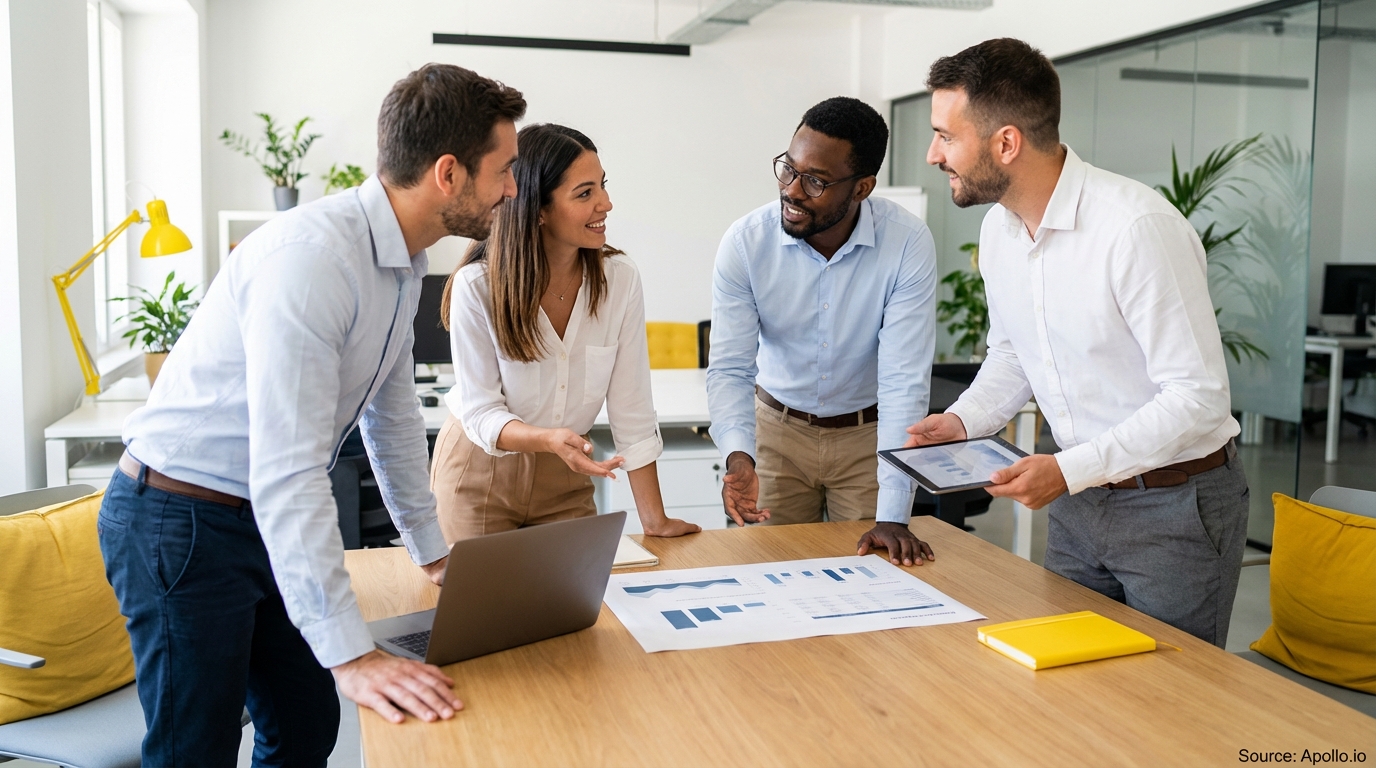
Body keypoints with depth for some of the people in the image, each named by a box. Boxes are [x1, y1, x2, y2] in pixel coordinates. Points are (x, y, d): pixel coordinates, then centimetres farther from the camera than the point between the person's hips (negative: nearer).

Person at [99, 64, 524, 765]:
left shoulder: (404, 260, 2)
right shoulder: (310, 258, -29)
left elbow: (392, 412, 13)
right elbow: (287, 473, -32)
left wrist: (433, 552, 18)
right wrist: (351, 656, -31)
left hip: (265, 519, 9)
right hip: (180, 522, -9)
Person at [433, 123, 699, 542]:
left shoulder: (620, 278, -15)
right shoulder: (476, 286, -22)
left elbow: (631, 409, -12)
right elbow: (480, 413, -18)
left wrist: (655, 519, -13)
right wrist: (550, 439, -38)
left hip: (565, 478, 3)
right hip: (481, 471, -2)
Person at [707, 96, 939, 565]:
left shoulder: (908, 244, -23)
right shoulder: (746, 242, -18)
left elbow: (904, 383, -25)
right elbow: (730, 369, -18)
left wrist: (893, 516, -29)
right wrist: (737, 455, -38)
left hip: (869, 433, -1)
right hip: (778, 426, 1)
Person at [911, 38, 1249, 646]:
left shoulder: (1139, 227, -26)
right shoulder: (997, 230, -1)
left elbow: (1197, 397, -24)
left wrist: (1071, 470, -27)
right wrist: (964, 420, -3)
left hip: (1174, 503, -7)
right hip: (1078, 499, 7)